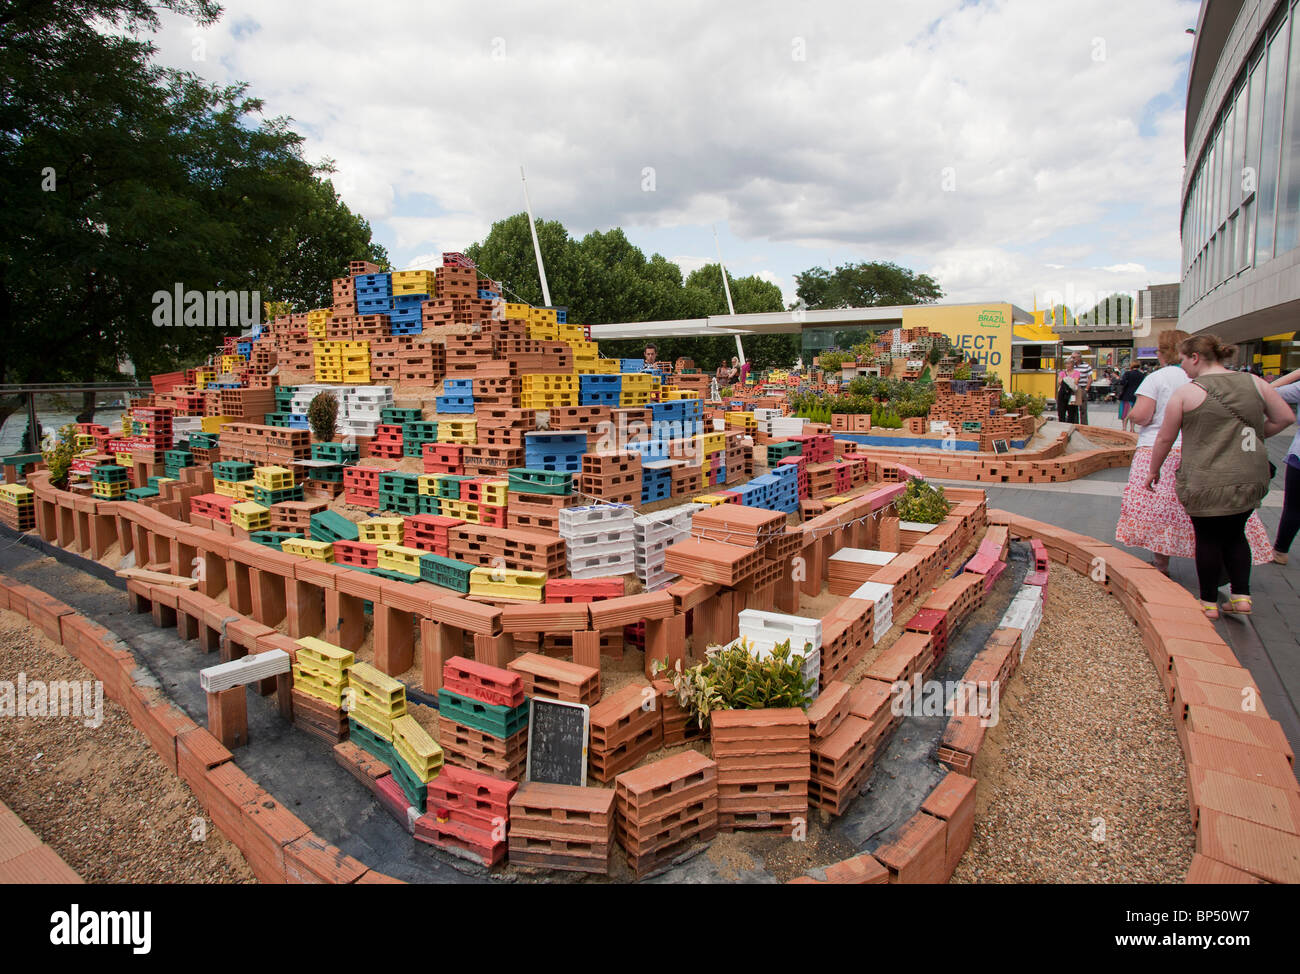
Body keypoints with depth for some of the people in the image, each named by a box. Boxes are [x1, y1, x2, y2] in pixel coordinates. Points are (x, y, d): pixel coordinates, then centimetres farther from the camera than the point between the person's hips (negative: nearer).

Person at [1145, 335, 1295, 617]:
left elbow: (1165, 439, -2)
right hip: (1253, 478, 5)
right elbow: (1285, 417, 10)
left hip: (1207, 482, -4)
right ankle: (1241, 595, 17)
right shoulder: (1254, 382, 5)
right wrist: (1252, 436, 21)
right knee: (1235, 534, 21)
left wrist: (1154, 471, 11)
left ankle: (1209, 602, 17)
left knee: (1208, 538, 8)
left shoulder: (1186, 392, -7)